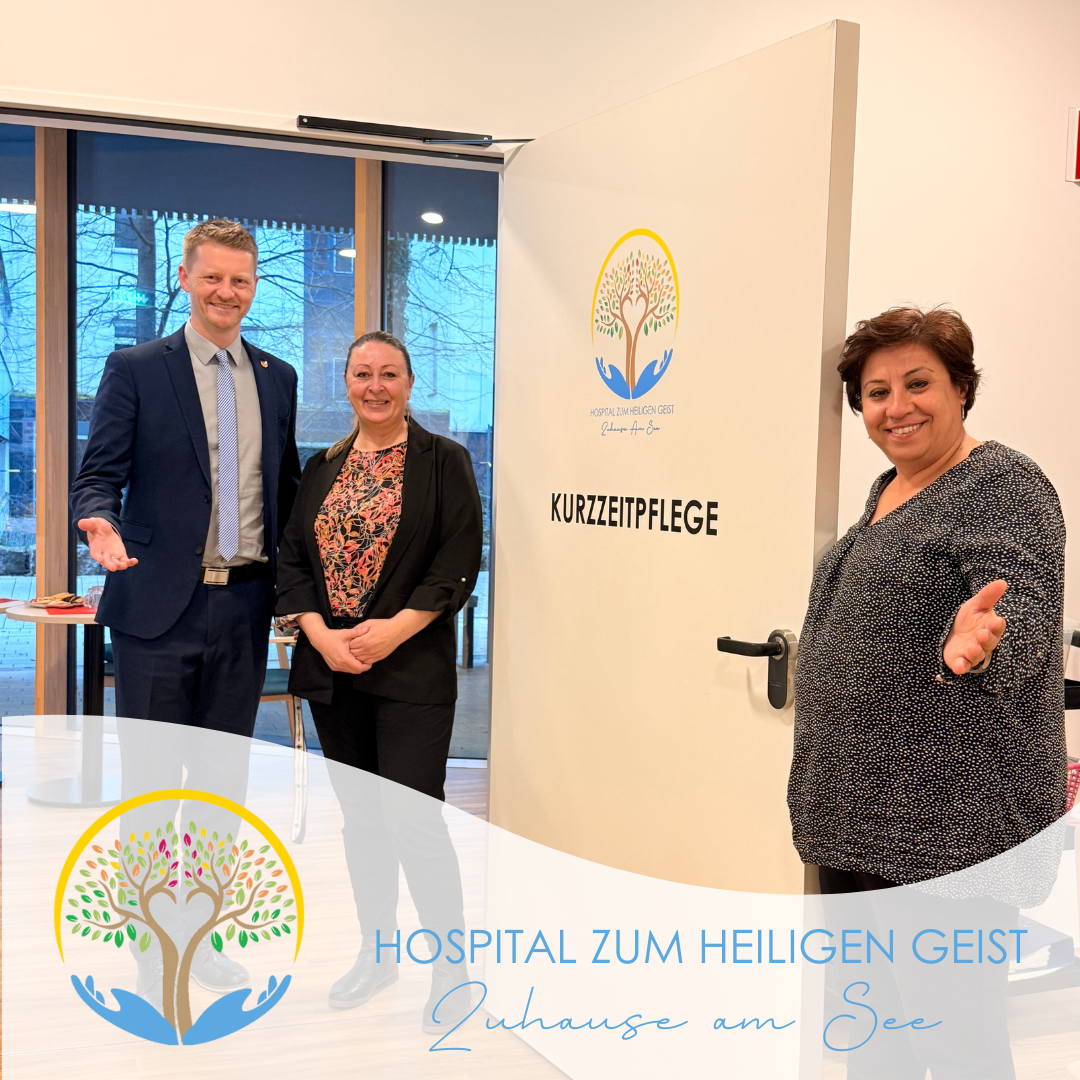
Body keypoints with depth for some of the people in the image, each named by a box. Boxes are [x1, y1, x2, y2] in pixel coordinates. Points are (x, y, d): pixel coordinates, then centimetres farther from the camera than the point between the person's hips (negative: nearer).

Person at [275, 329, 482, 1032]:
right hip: (331, 665, 5)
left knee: (414, 818, -9)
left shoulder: (444, 461, -1)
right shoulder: (322, 468, 12)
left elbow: (460, 560, -7)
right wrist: (320, 634, -7)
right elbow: (294, 556, 9)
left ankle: (452, 967, 7)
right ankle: (379, 951, 29)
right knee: (361, 816, 14)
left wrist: (394, 629, -16)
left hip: (412, 669, -5)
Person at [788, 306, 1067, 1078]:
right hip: (859, 818, 9)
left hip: (951, 824, -9)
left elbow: (1027, 619, -24)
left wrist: (976, 642, -47)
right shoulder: (888, 492, 14)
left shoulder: (1003, 486, -12)